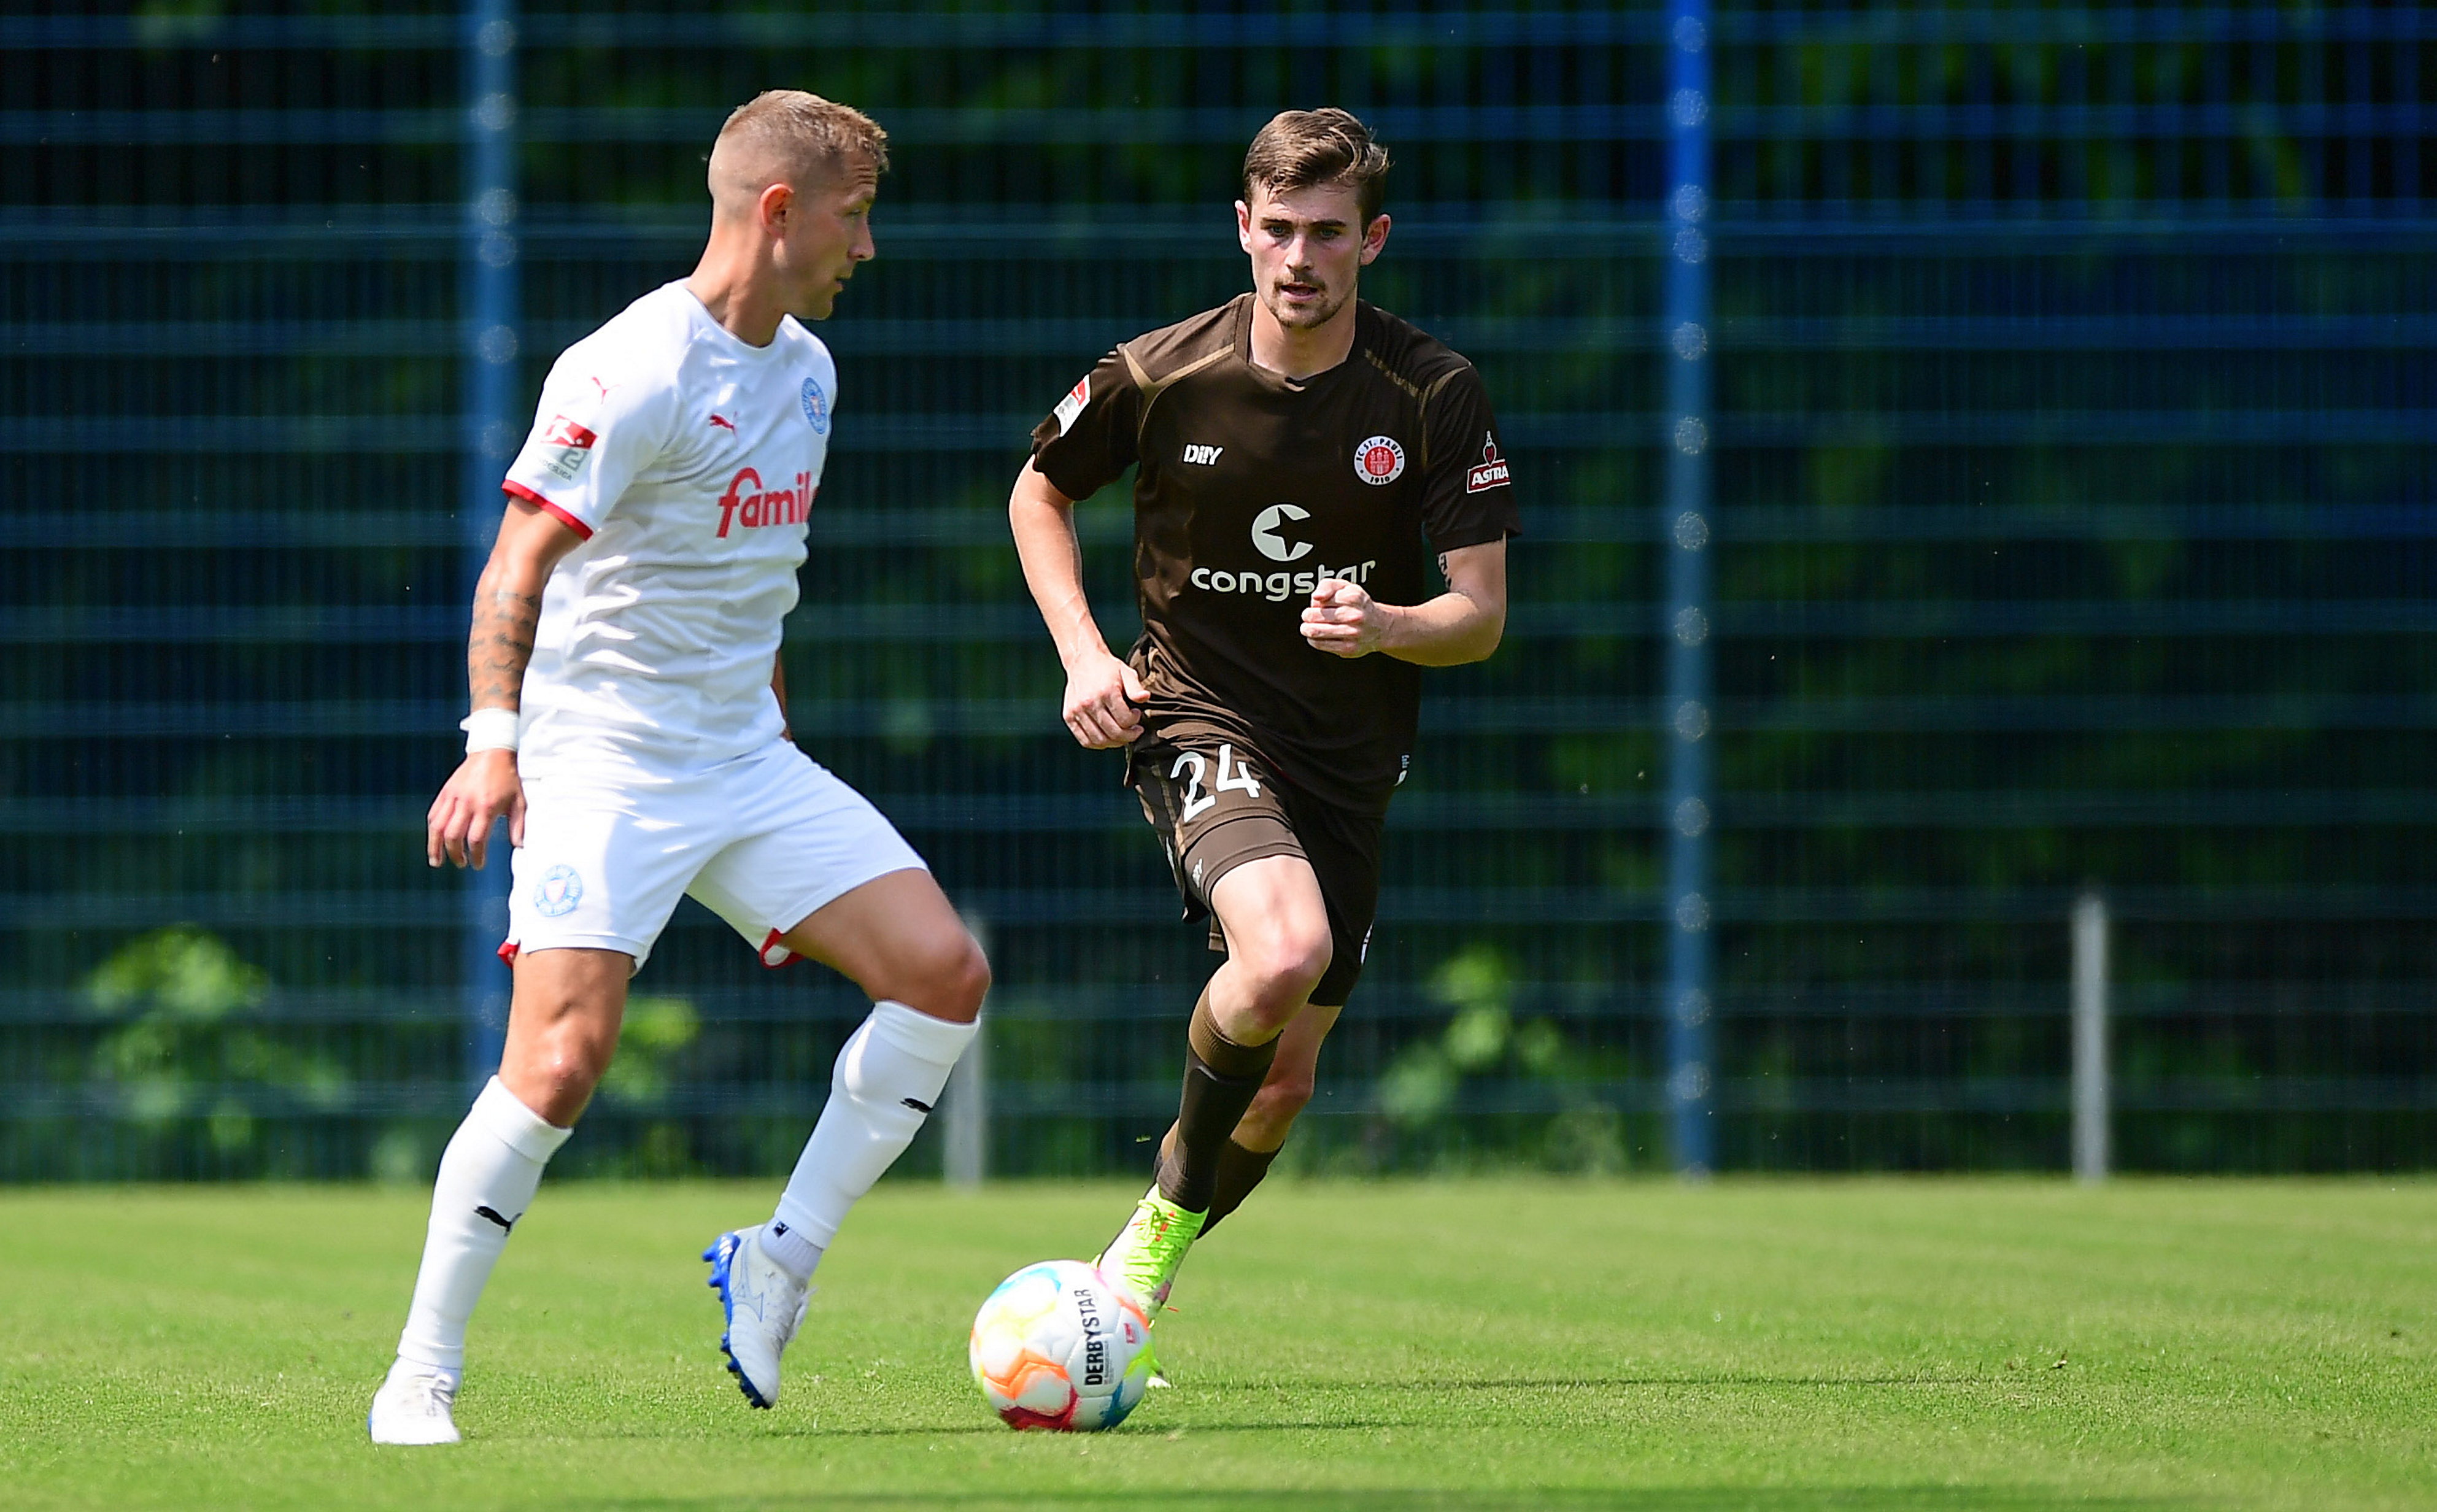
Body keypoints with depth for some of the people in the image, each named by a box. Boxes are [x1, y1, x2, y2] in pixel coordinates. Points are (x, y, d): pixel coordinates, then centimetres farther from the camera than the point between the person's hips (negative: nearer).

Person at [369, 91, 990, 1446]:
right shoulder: (629, 375, -15)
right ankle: (421, 1381, -6)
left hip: (745, 763, 8)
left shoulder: (807, 370, 12)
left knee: (945, 972, -6)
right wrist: (495, 741, -31)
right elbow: (518, 569, -19)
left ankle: (776, 1268, 4)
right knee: (563, 1061, -19)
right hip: (604, 763, -8)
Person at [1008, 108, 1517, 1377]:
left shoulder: (1434, 395, -9)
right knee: (1283, 954, -32)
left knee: (1281, 1086, 7)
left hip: (1351, 750, 3)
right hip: (1198, 718, -3)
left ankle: (1143, 1264, 35)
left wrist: (1386, 628, -29)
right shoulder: (1160, 377, -9)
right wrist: (1083, 654, -2)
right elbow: (1040, 491, 11)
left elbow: (1481, 617, -7)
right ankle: (1175, 1207, -8)